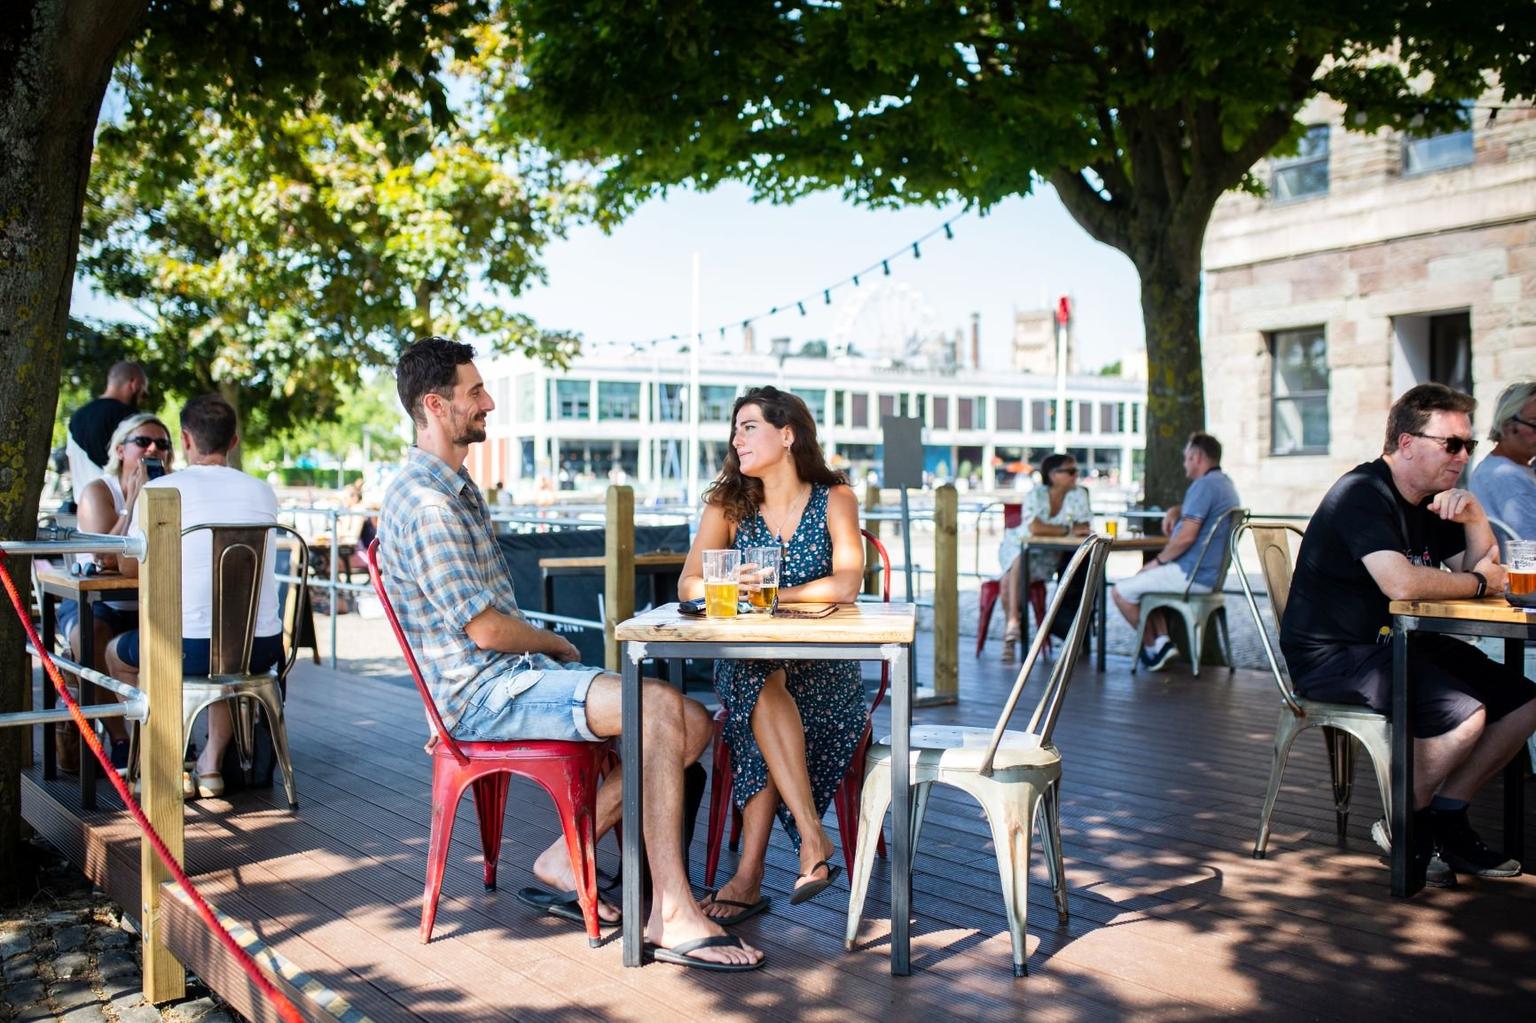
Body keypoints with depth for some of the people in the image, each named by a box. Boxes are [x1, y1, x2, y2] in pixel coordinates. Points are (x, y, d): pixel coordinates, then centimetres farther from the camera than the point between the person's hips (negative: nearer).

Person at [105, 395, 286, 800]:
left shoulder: (159, 490, -4)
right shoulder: (263, 492, 6)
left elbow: (130, 567, 10)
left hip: (191, 648, -3)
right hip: (262, 649, 4)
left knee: (117, 653, 29)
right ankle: (211, 765, 30)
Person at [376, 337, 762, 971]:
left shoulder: (456, 489, 20)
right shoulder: (425, 501, -14)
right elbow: (484, 629, -18)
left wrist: (553, 648, 8)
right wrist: (560, 646, 0)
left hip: (511, 673, 10)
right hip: (482, 693, -10)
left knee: (692, 724, -2)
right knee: (660, 706, -27)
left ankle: (565, 858, 4)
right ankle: (672, 917, -24)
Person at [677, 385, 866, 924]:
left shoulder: (834, 499, 0)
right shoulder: (728, 505, 8)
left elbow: (846, 585, -15)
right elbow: (689, 585, -4)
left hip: (823, 667, -2)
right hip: (745, 664, 2)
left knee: (765, 685, -31)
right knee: (762, 688, -32)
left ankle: (750, 874, -30)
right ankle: (813, 840, -32)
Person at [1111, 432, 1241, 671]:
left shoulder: (1204, 485, -19)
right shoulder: (1225, 483, 14)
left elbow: (1186, 537, -25)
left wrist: (1158, 560, -10)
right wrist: (1175, 510, 13)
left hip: (1192, 575, -11)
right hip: (1209, 572, 11)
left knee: (1120, 592, -3)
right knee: (1144, 578, 28)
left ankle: (1153, 647, 10)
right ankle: (1162, 640, 13)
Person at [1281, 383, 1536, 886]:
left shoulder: (1431, 502, 14)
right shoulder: (1363, 494, -17)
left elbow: (1487, 571, 17)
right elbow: (1400, 583, -30)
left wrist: (1474, 517, -3)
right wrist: (1478, 582, -12)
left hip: (1396, 645, 10)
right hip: (1333, 656, -10)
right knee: (1464, 714, -27)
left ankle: (1445, 815, 6)